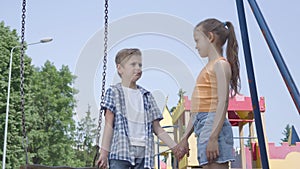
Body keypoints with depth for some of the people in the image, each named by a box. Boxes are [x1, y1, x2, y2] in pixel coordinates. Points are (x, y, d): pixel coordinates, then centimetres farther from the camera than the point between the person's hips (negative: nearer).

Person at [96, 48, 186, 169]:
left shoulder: (146, 96, 16)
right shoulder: (114, 92, 5)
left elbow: (157, 128, 16)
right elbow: (109, 124, -1)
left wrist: (174, 147, 8)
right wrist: (104, 152, -9)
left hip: (143, 153, 4)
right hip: (120, 152, -4)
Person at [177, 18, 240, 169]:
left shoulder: (221, 64, -4)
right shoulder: (208, 67, 22)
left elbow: (223, 103, -14)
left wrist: (213, 137, -21)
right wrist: (185, 137, 22)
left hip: (213, 125, -9)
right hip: (202, 126, 9)